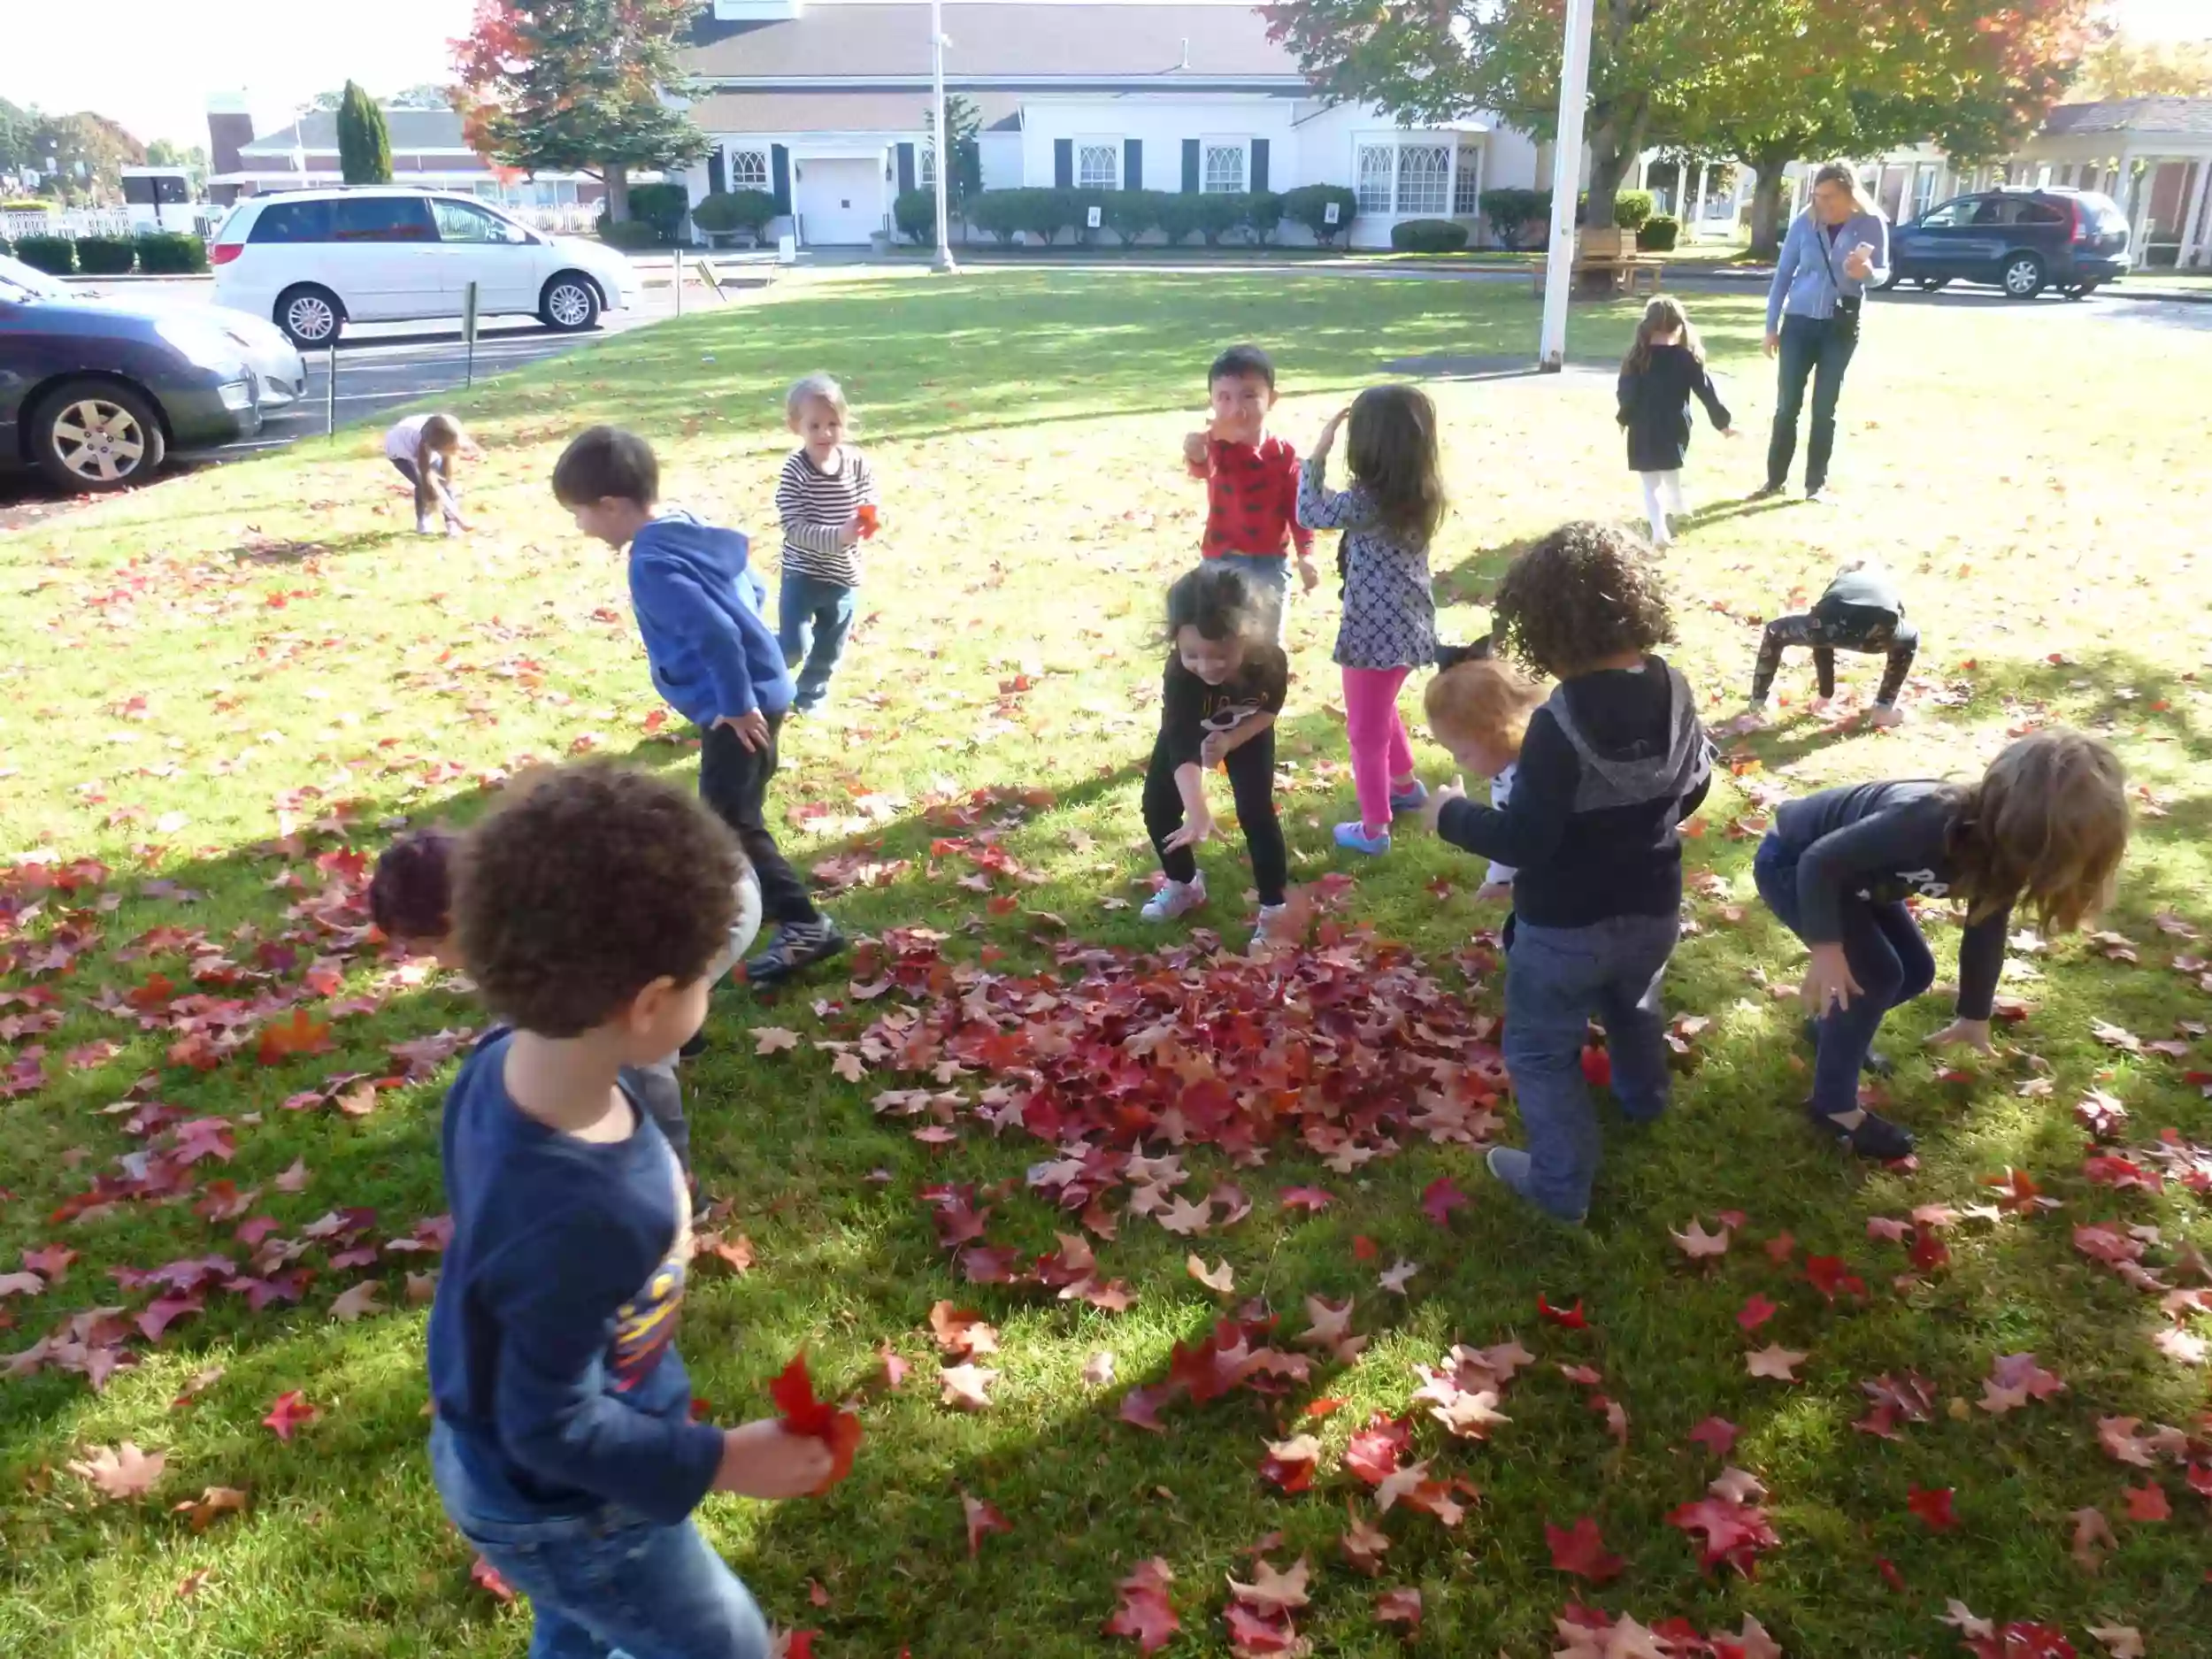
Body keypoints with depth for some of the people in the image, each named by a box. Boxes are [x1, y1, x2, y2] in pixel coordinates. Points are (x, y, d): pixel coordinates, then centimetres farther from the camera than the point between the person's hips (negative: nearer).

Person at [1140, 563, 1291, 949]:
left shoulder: (1271, 661, -38)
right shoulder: (1180, 673, -43)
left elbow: (1270, 709, -15)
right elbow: (1181, 747, -51)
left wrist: (1231, 741, -31)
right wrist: (1198, 814, -63)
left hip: (1247, 731, -1)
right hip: (1189, 728, 1)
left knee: (1256, 813, -13)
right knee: (1157, 808, -2)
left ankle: (1275, 908, 0)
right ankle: (1184, 884, 23)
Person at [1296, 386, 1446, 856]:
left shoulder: (1369, 501, -25)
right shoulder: (1420, 493, -1)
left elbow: (1311, 513, -12)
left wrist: (1319, 452, -7)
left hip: (1376, 633, -8)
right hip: (1407, 626, 8)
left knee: (1366, 730, 7)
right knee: (1381, 711, 32)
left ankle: (1374, 829, 18)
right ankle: (1405, 785, 49)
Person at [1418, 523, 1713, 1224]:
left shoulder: (1560, 724, -31)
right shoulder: (1674, 691, -9)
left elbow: (1522, 841, -27)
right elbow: (1693, 789, 6)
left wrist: (1451, 814, -11)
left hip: (1566, 926, -7)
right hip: (1652, 908, 7)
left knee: (1542, 1051, 15)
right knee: (1633, 1005, 36)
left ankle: (1562, 1185, 26)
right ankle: (1644, 1096, 62)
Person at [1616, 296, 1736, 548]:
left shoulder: (1637, 358, -6)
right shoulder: (1687, 358, -3)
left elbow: (1626, 393, -3)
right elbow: (1706, 391, 0)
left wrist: (1625, 419, 14)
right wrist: (1723, 421, 7)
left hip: (1644, 431, -2)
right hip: (1675, 429, 2)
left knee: (1651, 484, -1)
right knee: (1672, 475, 27)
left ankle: (1660, 532, -14)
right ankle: (1675, 512, 42)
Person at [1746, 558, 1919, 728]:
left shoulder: (1838, 583, 44)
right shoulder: (1889, 584, 43)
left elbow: (1822, 641, 50)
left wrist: (1825, 694, 62)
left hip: (1834, 621, 0)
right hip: (1880, 626, 0)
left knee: (1775, 633, 30)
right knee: (1910, 640, 38)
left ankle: (1756, 709, 26)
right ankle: (1884, 710, 34)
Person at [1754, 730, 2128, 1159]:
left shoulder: (1997, 850, -12)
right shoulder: (1927, 821, -40)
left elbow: (1985, 933, 4)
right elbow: (1820, 860, -33)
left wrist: (1975, 1016, 16)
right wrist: (1827, 947, -36)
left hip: (1849, 869, 9)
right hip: (1791, 862, -8)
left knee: (1916, 971, 9)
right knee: (1875, 973, -16)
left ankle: (1833, 1024, 35)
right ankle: (1833, 1105, -2)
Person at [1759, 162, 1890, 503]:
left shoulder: (1872, 224, -6)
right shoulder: (1805, 222, -3)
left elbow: (1883, 273, -4)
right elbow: (1783, 274, 3)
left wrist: (1867, 273, -28)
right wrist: (1771, 325, 1)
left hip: (1841, 326, -1)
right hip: (1799, 322, 1)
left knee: (1824, 408, 3)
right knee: (1787, 405, 1)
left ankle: (1817, 483, 10)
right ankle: (1776, 479, 10)